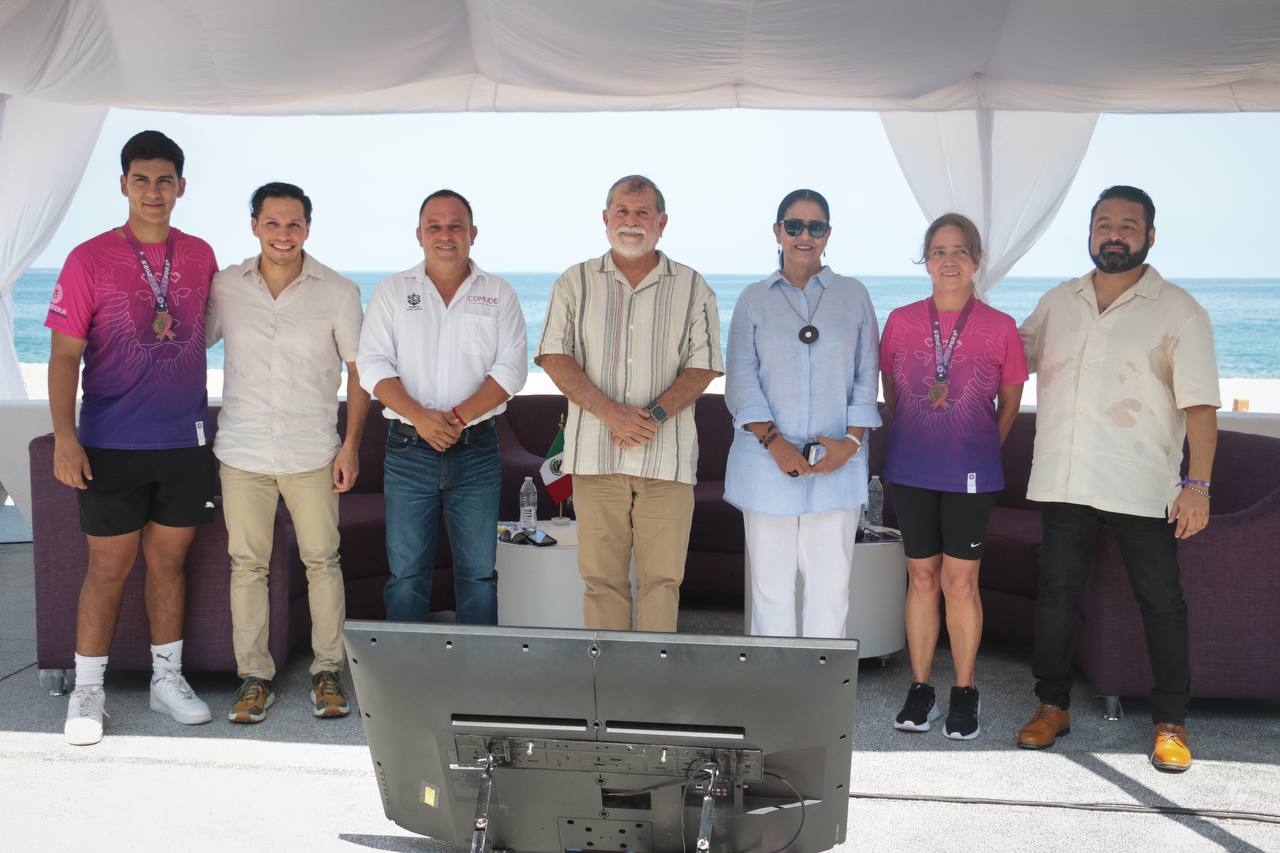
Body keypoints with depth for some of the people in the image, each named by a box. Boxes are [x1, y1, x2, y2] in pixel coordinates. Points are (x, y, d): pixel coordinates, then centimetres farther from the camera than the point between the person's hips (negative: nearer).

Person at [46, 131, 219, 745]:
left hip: (186, 440, 3)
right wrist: (64, 436, -14)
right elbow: (65, 354, -6)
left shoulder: (199, 256, 5)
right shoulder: (89, 261, -6)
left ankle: (167, 677, 26)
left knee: (169, 560, 13)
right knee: (109, 567, 4)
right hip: (112, 444, -3)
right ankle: (88, 690, 18)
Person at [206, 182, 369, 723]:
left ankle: (328, 671, 17)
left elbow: (359, 371, 3)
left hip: (312, 453, -1)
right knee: (247, 564, 5)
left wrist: (351, 445, -4)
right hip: (242, 451, 1)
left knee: (322, 560, 4)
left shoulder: (339, 293, -1)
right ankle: (254, 676, 16)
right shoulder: (225, 287, 3)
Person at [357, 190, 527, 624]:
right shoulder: (392, 291, 7)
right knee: (406, 571, 5)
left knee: (478, 571, 6)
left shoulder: (499, 294, 7)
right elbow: (373, 365, -2)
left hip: (476, 449, 0)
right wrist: (420, 417, -17)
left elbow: (511, 369, -2)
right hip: (408, 448, 0)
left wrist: (458, 417, -15)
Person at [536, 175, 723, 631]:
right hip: (596, 452, 0)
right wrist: (610, 412, -13)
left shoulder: (692, 288, 8)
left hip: (666, 454, 0)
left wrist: (655, 414, -13)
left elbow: (703, 365, 3)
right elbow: (555, 357, 1)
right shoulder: (575, 283, 9)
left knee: (662, 576, 1)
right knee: (601, 575, 3)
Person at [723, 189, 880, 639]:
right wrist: (773, 441, -12)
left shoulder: (853, 295, 10)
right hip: (768, 462, 0)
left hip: (837, 463, 0)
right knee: (770, 580, 3)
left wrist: (852, 440, -7)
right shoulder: (755, 298, 9)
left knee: (830, 582, 0)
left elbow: (867, 377, 7)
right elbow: (741, 379, 1)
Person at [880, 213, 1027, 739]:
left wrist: (979, 449, 8)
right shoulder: (901, 321, 2)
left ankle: (965, 692, 16)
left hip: (971, 475, -2)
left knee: (960, 581, 1)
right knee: (921, 577, 9)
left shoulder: (1000, 328, -3)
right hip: (911, 471, 2)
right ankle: (920, 688, 20)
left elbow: (1009, 404, 8)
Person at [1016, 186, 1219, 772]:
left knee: (1161, 603, 5)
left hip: (1142, 489, -3)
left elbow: (1199, 405, -8)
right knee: (1056, 594, 10)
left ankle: (1170, 723, 18)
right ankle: (1052, 705, 25)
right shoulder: (1056, 303, 9)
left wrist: (1198, 485, -15)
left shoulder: (1179, 312, -3)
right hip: (1062, 481, 4)